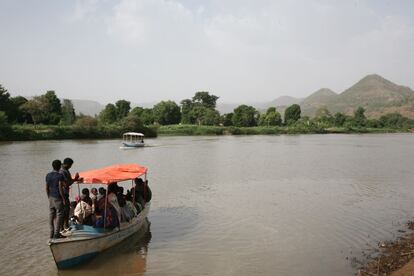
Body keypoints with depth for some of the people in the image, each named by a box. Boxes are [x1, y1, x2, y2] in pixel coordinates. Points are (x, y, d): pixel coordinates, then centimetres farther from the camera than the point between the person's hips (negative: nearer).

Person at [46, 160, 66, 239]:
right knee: (59, 215, -1)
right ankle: (56, 234, -1)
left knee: (52, 215, 11)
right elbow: (60, 188, -18)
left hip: (51, 198, 7)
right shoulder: (60, 176, -14)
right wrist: (64, 199, -12)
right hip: (58, 198, -7)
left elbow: (47, 188, 10)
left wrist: (49, 197, 20)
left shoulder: (48, 175, 6)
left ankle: (52, 233, 17)